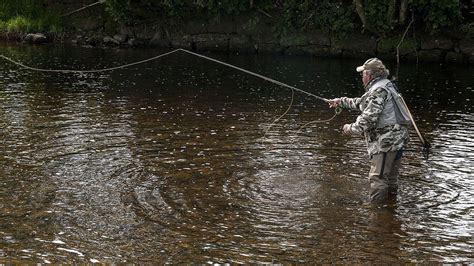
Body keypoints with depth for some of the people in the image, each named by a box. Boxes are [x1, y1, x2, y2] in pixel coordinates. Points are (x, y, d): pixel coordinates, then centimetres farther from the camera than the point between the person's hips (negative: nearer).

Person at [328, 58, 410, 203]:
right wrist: (341, 101, 31)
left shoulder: (378, 91, -16)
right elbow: (362, 103, 30)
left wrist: (351, 128, -7)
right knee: (390, 177, 19)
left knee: (378, 177, -6)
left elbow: (369, 119, -22)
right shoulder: (386, 85, 18)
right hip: (396, 140, 11)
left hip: (386, 141, -11)